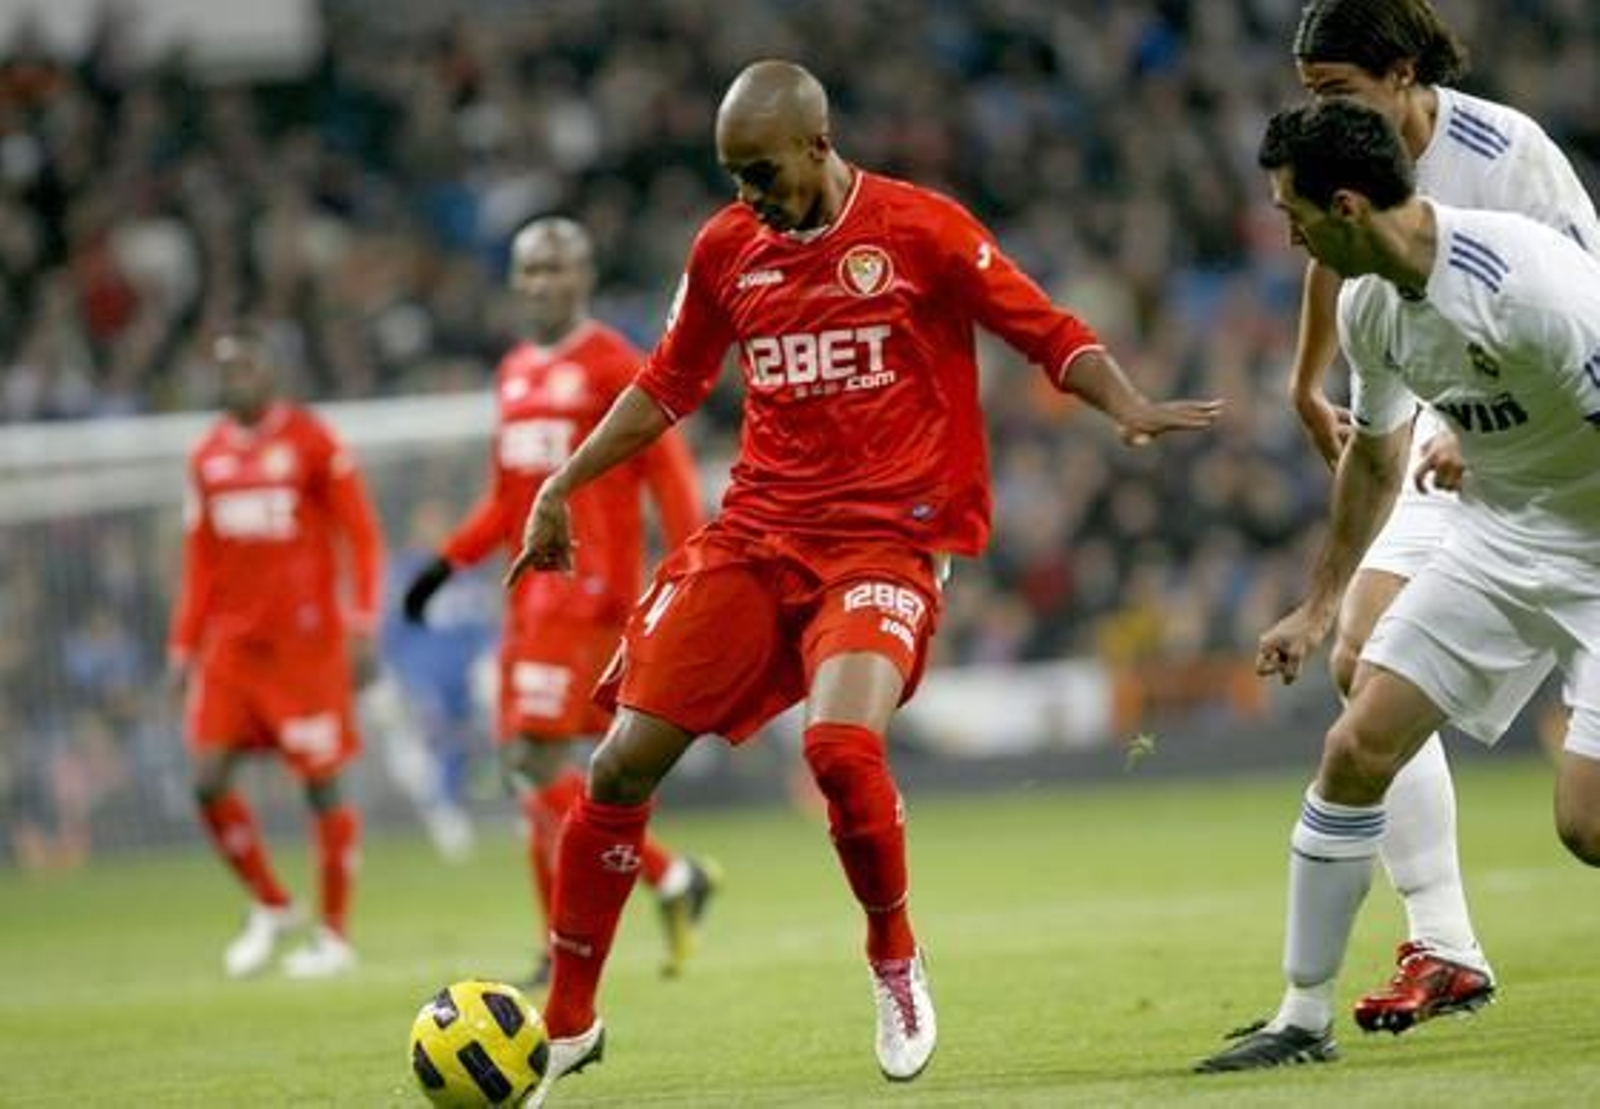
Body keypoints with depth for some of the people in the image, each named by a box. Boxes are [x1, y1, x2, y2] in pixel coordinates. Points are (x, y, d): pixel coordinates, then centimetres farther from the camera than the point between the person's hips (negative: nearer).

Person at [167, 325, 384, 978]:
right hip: (231, 641, 5)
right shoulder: (208, 457, 11)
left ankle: (334, 936, 8)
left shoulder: (311, 442, -4)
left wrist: (362, 626, -12)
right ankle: (270, 907, 14)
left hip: (305, 641, -5)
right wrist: (183, 647, 13)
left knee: (322, 782, -2)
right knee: (209, 779, -5)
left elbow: (362, 537, -4)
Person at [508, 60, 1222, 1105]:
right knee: (624, 761, -4)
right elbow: (668, 386, 22)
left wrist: (1128, 408, -20)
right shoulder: (726, 248, 8)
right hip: (754, 536, 5)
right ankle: (568, 1023, 10)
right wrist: (563, 486, 19)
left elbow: (1052, 334, -3)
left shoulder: (922, 229, -5)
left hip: (886, 540, -5)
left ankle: (897, 961, 0)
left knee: (841, 742, -29)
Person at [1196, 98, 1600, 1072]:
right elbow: (1376, 455, 18)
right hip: (1497, 541, 7)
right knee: (1356, 750, -1)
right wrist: (1322, 604, 23)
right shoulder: (1368, 304, 0)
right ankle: (1305, 1016, 12)